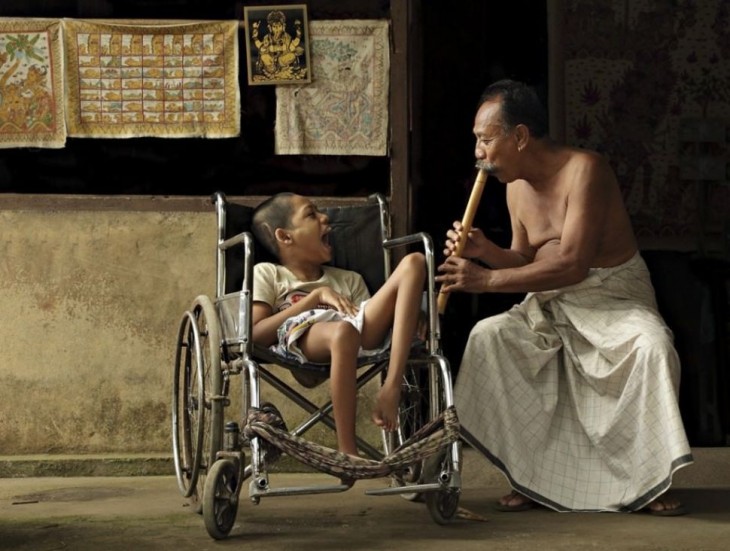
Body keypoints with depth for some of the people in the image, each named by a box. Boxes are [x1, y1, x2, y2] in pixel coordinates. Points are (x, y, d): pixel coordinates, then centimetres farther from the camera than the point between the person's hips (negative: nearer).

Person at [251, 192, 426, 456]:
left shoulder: (348, 279, 36)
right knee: (343, 332, -41)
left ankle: (391, 389, -25)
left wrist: (406, 314, -1)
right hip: (300, 338, -5)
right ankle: (347, 453, -36)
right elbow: (255, 335, 3)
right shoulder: (267, 274, 21)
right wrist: (316, 297, 1)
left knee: (414, 262, -10)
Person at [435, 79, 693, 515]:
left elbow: (572, 264, -28)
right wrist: (485, 250, -7)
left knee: (653, 346, -35)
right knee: (487, 336, -17)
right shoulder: (517, 186, 5)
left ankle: (652, 481, -20)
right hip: (551, 305, 6)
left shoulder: (584, 170, -19)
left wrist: (486, 279, -26)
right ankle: (530, 479, -13)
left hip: (614, 297, -6)